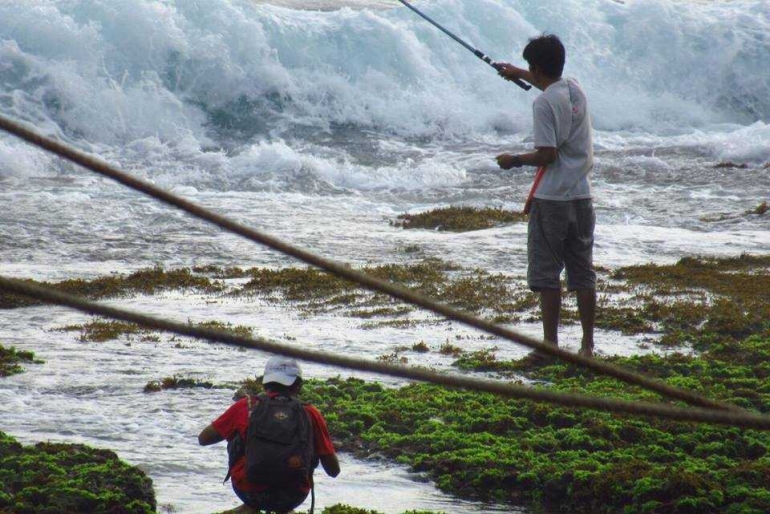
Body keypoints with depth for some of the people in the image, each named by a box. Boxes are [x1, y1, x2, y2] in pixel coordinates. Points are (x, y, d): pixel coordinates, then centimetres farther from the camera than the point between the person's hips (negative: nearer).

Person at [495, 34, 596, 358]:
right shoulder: (575, 89, 9)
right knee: (583, 273, 10)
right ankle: (588, 345, 11)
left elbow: (547, 155, -19)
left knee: (546, 274, 0)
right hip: (582, 196, 7)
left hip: (552, 199, -7)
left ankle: (550, 344, 0)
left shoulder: (544, 103, -15)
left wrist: (514, 160, -3)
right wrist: (518, 74, 48)